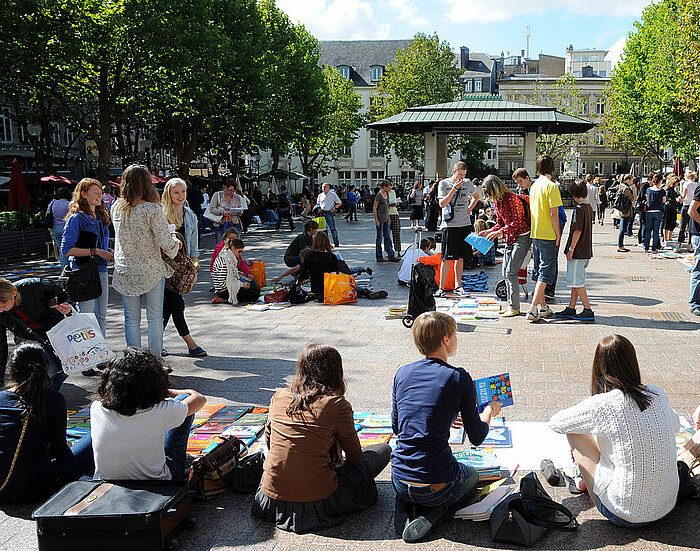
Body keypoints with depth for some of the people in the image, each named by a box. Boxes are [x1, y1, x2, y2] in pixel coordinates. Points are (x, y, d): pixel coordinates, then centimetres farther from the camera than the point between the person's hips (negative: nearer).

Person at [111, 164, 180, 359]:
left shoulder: (117, 208, 2)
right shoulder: (152, 209, -14)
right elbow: (165, 242, -16)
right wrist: (176, 244, 7)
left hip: (124, 271, 4)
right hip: (151, 270, -4)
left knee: (131, 320, 11)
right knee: (155, 319, 8)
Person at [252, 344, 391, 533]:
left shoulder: (278, 396, 0)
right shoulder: (337, 405, -14)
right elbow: (355, 456, -2)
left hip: (272, 499, 4)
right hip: (317, 501, -4)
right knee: (383, 450, 9)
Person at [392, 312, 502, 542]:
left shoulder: (402, 373, 2)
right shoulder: (459, 378, -11)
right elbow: (477, 438, -2)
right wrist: (490, 410, 19)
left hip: (399, 481, 4)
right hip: (436, 486, -4)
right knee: (472, 476, 31)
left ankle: (403, 506, 10)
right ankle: (436, 513, 4)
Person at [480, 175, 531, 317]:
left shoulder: (512, 199, -18)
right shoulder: (497, 202, 9)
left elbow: (518, 222, -23)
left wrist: (500, 232, -28)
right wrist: (489, 232, -1)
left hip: (522, 237, -9)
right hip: (510, 239, 9)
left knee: (510, 272, -12)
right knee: (505, 272, 9)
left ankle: (515, 308, -4)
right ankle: (511, 305, 18)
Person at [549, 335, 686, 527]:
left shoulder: (603, 404, -19)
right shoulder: (658, 395, -3)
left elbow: (555, 423, -3)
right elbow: (675, 424, 21)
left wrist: (584, 417, 17)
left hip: (625, 515, -5)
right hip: (667, 507, 6)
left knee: (574, 432, 6)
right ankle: (587, 480, 34)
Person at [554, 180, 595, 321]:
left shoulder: (579, 209, -16)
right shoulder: (589, 208, 11)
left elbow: (577, 231, -21)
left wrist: (571, 249, -17)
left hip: (578, 252, -9)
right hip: (586, 251, 9)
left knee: (577, 282, -4)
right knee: (576, 281, 13)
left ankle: (588, 311, -2)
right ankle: (571, 309, 19)